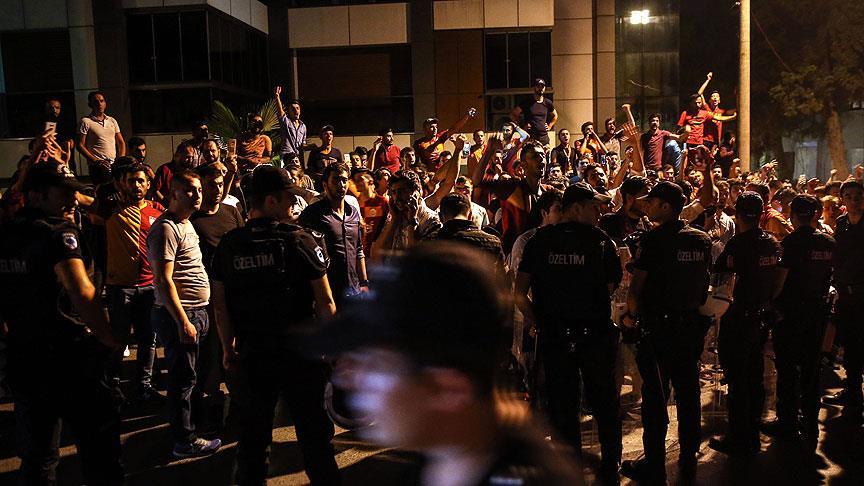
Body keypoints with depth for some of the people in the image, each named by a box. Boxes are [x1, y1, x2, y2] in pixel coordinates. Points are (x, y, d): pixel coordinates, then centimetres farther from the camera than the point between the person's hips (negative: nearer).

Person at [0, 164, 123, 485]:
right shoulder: (59, 233, -15)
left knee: (36, 458, 18)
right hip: (69, 359, -7)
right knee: (99, 447, 6)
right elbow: (81, 291, -28)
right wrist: (110, 341, -19)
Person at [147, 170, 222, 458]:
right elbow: (164, 280, -21)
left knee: (186, 376, 19)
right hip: (179, 315, -10)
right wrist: (183, 321, -24)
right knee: (183, 378, -1)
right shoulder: (166, 228, -16)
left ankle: (184, 426, 33)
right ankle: (185, 442, 10)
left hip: (195, 312, 10)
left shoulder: (186, 224, 14)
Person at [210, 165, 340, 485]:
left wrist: (228, 347, 14)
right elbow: (324, 302, -11)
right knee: (313, 432, 12)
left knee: (253, 435, 17)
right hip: (300, 352, -3)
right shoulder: (300, 240, -12)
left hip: (251, 354, 3)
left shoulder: (228, 245, -2)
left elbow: (221, 305, 2)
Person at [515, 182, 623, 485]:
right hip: (596, 335, -1)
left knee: (562, 407, 11)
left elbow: (520, 294, -4)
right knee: (604, 405, 15)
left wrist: (540, 322, 6)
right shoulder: (602, 241, -6)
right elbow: (610, 288, -4)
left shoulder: (539, 241, -2)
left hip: (553, 336, 1)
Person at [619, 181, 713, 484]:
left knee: (655, 397, 2)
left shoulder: (653, 239, -15)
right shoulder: (702, 240, 4)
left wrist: (631, 315, 2)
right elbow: (705, 283, 12)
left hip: (658, 329, -6)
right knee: (688, 394, 14)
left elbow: (636, 287, -14)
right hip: (692, 327, 6)